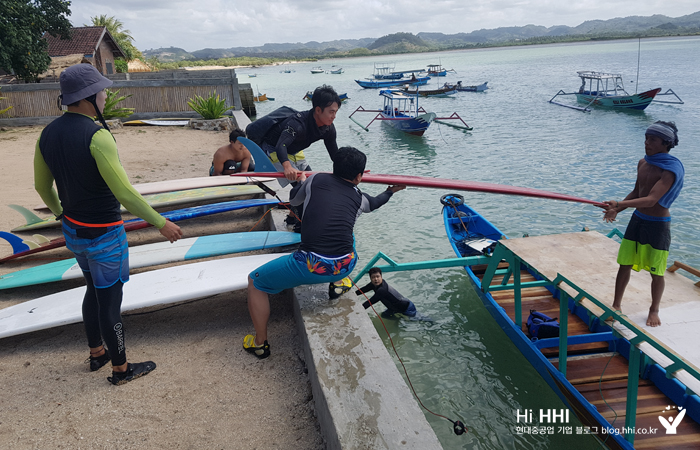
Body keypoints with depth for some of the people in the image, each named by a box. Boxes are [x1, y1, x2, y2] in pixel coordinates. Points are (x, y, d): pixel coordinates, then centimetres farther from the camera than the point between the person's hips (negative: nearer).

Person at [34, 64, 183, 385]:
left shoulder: (48, 134, 2)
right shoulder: (96, 136, -24)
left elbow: (42, 186, 14)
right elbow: (125, 193, -26)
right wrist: (161, 223, -17)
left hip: (73, 231, 8)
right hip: (103, 235, -8)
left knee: (94, 290, 25)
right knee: (110, 300, 6)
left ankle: (96, 353, 41)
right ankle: (121, 369, 23)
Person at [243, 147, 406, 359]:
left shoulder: (316, 180, 9)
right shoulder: (359, 197, 14)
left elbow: (293, 199, 30)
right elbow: (375, 202, 40)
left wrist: (302, 181, 52)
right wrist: (390, 191, 62)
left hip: (311, 267, -3)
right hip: (345, 267, 4)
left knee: (255, 281, 18)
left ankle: (260, 343, 24)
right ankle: (340, 281, 37)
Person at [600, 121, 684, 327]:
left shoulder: (670, 170, -20)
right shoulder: (643, 163, 3)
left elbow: (651, 200, -30)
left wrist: (619, 204, -40)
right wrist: (616, 210, 2)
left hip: (658, 225, -6)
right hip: (637, 220, 6)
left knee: (656, 272, 6)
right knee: (624, 265, 8)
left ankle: (654, 310, 26)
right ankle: (616, 305, 21)